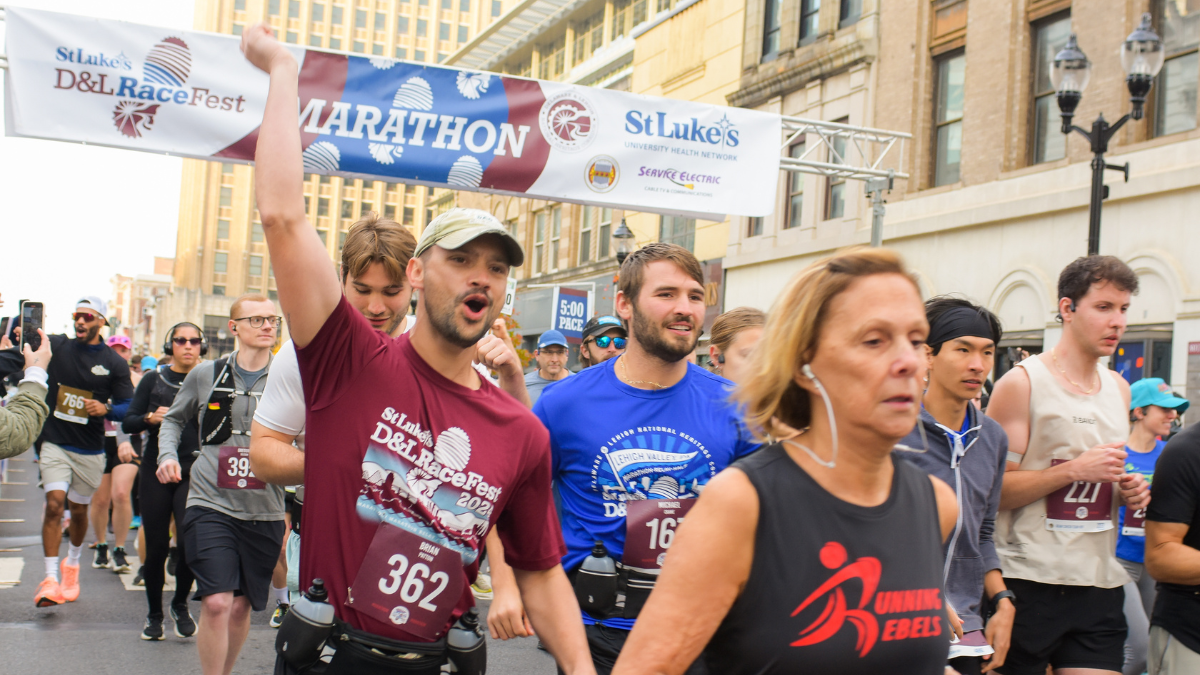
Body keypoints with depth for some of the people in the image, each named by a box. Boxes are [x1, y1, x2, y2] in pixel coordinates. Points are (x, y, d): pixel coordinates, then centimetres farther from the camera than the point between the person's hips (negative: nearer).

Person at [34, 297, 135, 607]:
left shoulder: (114, 363, 0)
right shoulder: (56, 346, 1)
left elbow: (128, 406, 0)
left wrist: (106, 409, -20)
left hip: (90, 451, 1)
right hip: (55, 443, -1)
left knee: (78, 510, 14)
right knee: (54, 504, -15)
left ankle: (72, 564, 39)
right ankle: (50, 579, -12)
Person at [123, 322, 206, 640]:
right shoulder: (153, 379, 7)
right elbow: (128, 422, 5)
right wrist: (151, 418, -13)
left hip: (192, 472, -1)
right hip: (155, 470, 1)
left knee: (190, 542, -12)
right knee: (156, 546, 2)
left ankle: (180, 605, 13)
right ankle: (154, 614, 20)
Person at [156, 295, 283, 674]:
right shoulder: (206, 375, 5)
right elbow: (174, 419, 19)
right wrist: (168, 454, 1)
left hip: (264, 511, 1)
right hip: (211, 504, -1)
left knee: (241, 607, 10)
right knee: (216, 603, -14)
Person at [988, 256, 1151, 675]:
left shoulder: (1119, 388, 14)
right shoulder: (1021, 384, -8)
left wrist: (1129, 490, 6)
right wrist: (1075, 470, -20)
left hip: (1101, 585, 6)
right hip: (1029, 583, -6)